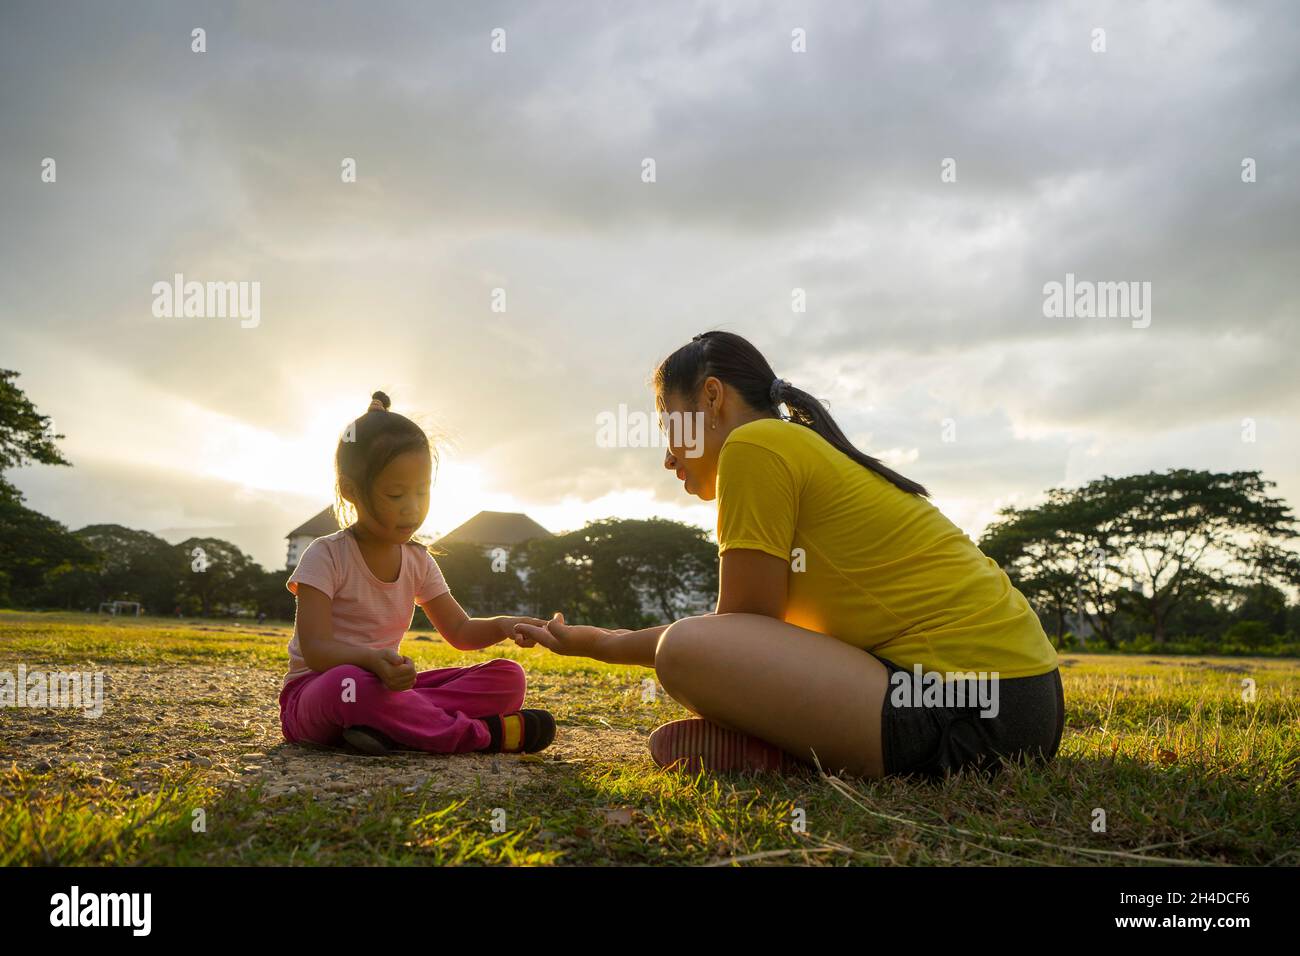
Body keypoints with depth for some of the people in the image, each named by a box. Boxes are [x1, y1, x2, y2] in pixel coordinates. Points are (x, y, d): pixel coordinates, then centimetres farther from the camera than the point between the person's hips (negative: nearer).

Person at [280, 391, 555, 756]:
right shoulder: (325, 556, -12)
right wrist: (372, 660, -41)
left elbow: (459, 631, 10)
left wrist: (503, 626, -14)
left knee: (508, 678, -11)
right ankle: (481, 734, -30)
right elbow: (315, 650, -20)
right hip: (314, 691, -6)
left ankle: (387, 724, -31)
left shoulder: (418, 562, 7)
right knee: (349, 685, -44)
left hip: (384, 685, 6)